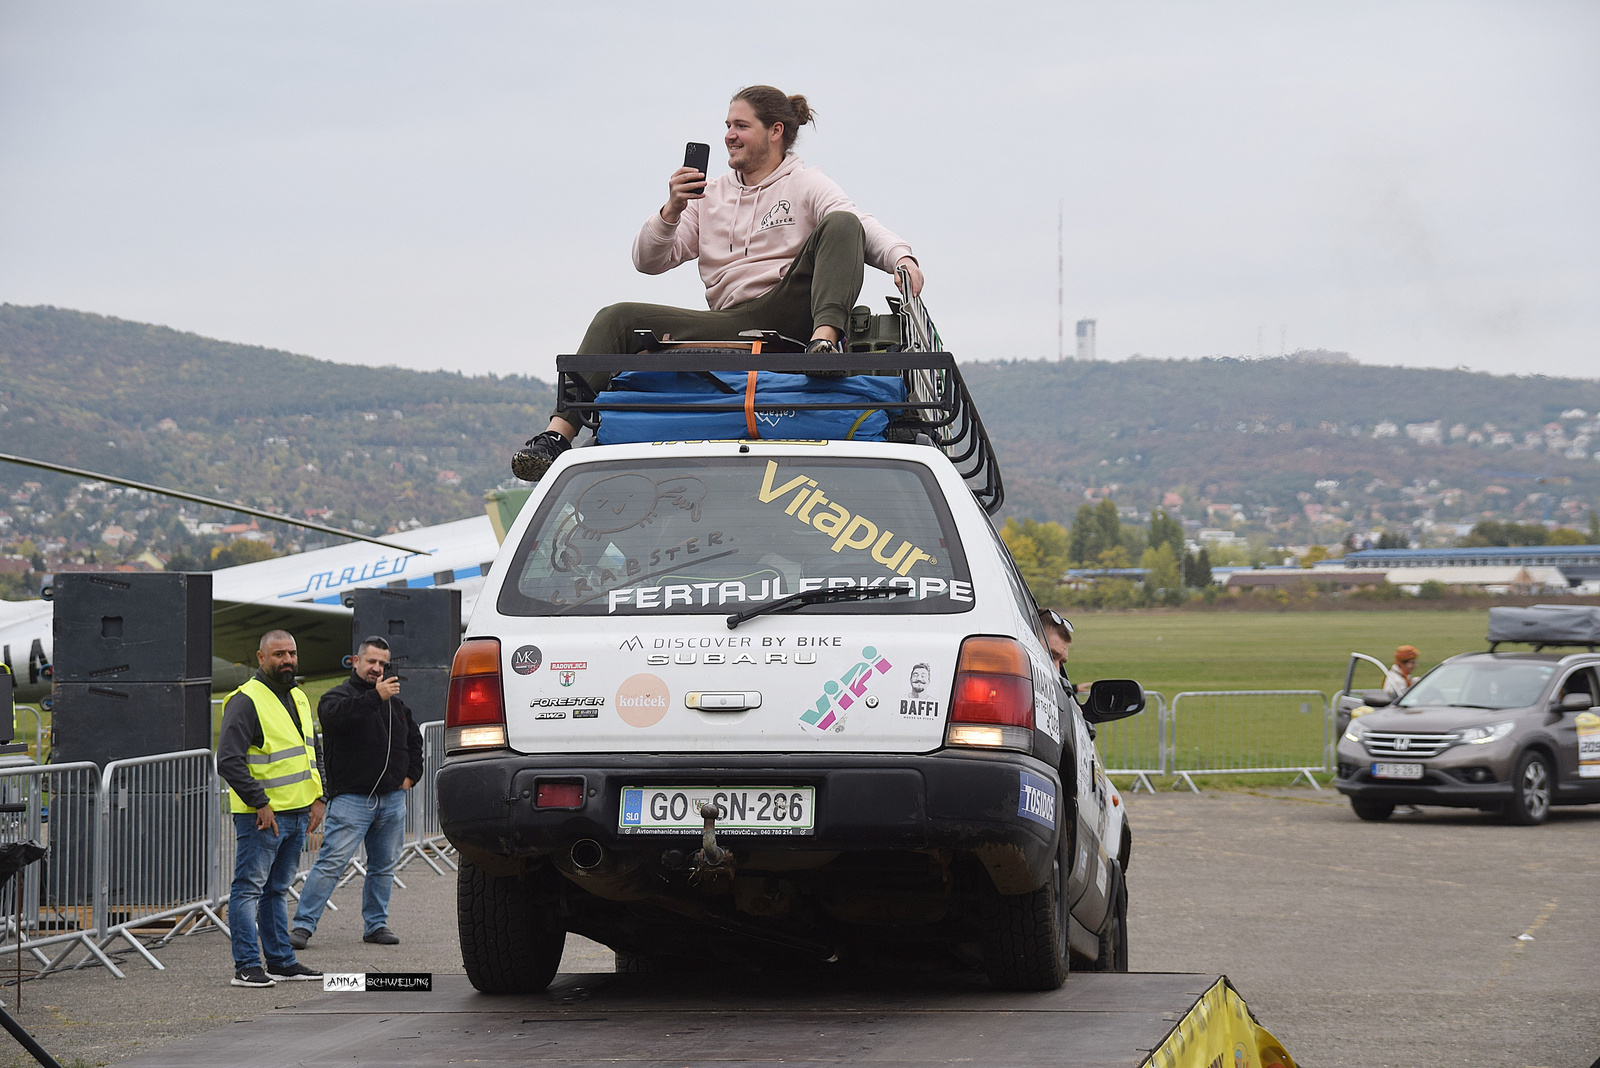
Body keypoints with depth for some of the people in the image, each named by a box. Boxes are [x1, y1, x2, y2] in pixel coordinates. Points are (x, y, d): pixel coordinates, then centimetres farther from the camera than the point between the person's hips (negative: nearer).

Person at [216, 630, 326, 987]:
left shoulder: (298, 698, 15)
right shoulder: (246, 701, -12)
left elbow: (309, 753, 25)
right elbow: (228, 759, -18)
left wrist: (318, 797, 13)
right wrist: (259, 803, -18)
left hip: (298, 812, 8)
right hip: (261, 815, -8)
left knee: (277, 889, 14)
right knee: (249, 888, -5)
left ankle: (281, 960, 19)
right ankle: (246, 967, -5)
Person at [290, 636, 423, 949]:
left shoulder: (395, 702, 18)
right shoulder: (338, 695, -2)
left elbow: (414, 739, 31)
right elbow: (335, 715, -27)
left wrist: (411, 774, 17)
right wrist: (375, 696, -34)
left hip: (392, 799, 6)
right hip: (351, 797, -6)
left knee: (384, 865, 10)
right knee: (331, 862, -11)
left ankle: (376, 924, 20)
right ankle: (303, 925, -11)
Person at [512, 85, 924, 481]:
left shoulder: (806, 185, 12)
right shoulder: (709, 195, 23)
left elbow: (863, 229, -5)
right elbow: (648, 261, 15)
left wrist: (901, 258, -27)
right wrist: (672, 211, -4)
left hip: (790, 312, -4)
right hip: (731, 325, 4)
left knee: (840, 224, -25)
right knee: (617, 319, -9)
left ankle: (826, 339, -48)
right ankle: (558, 435, -25)